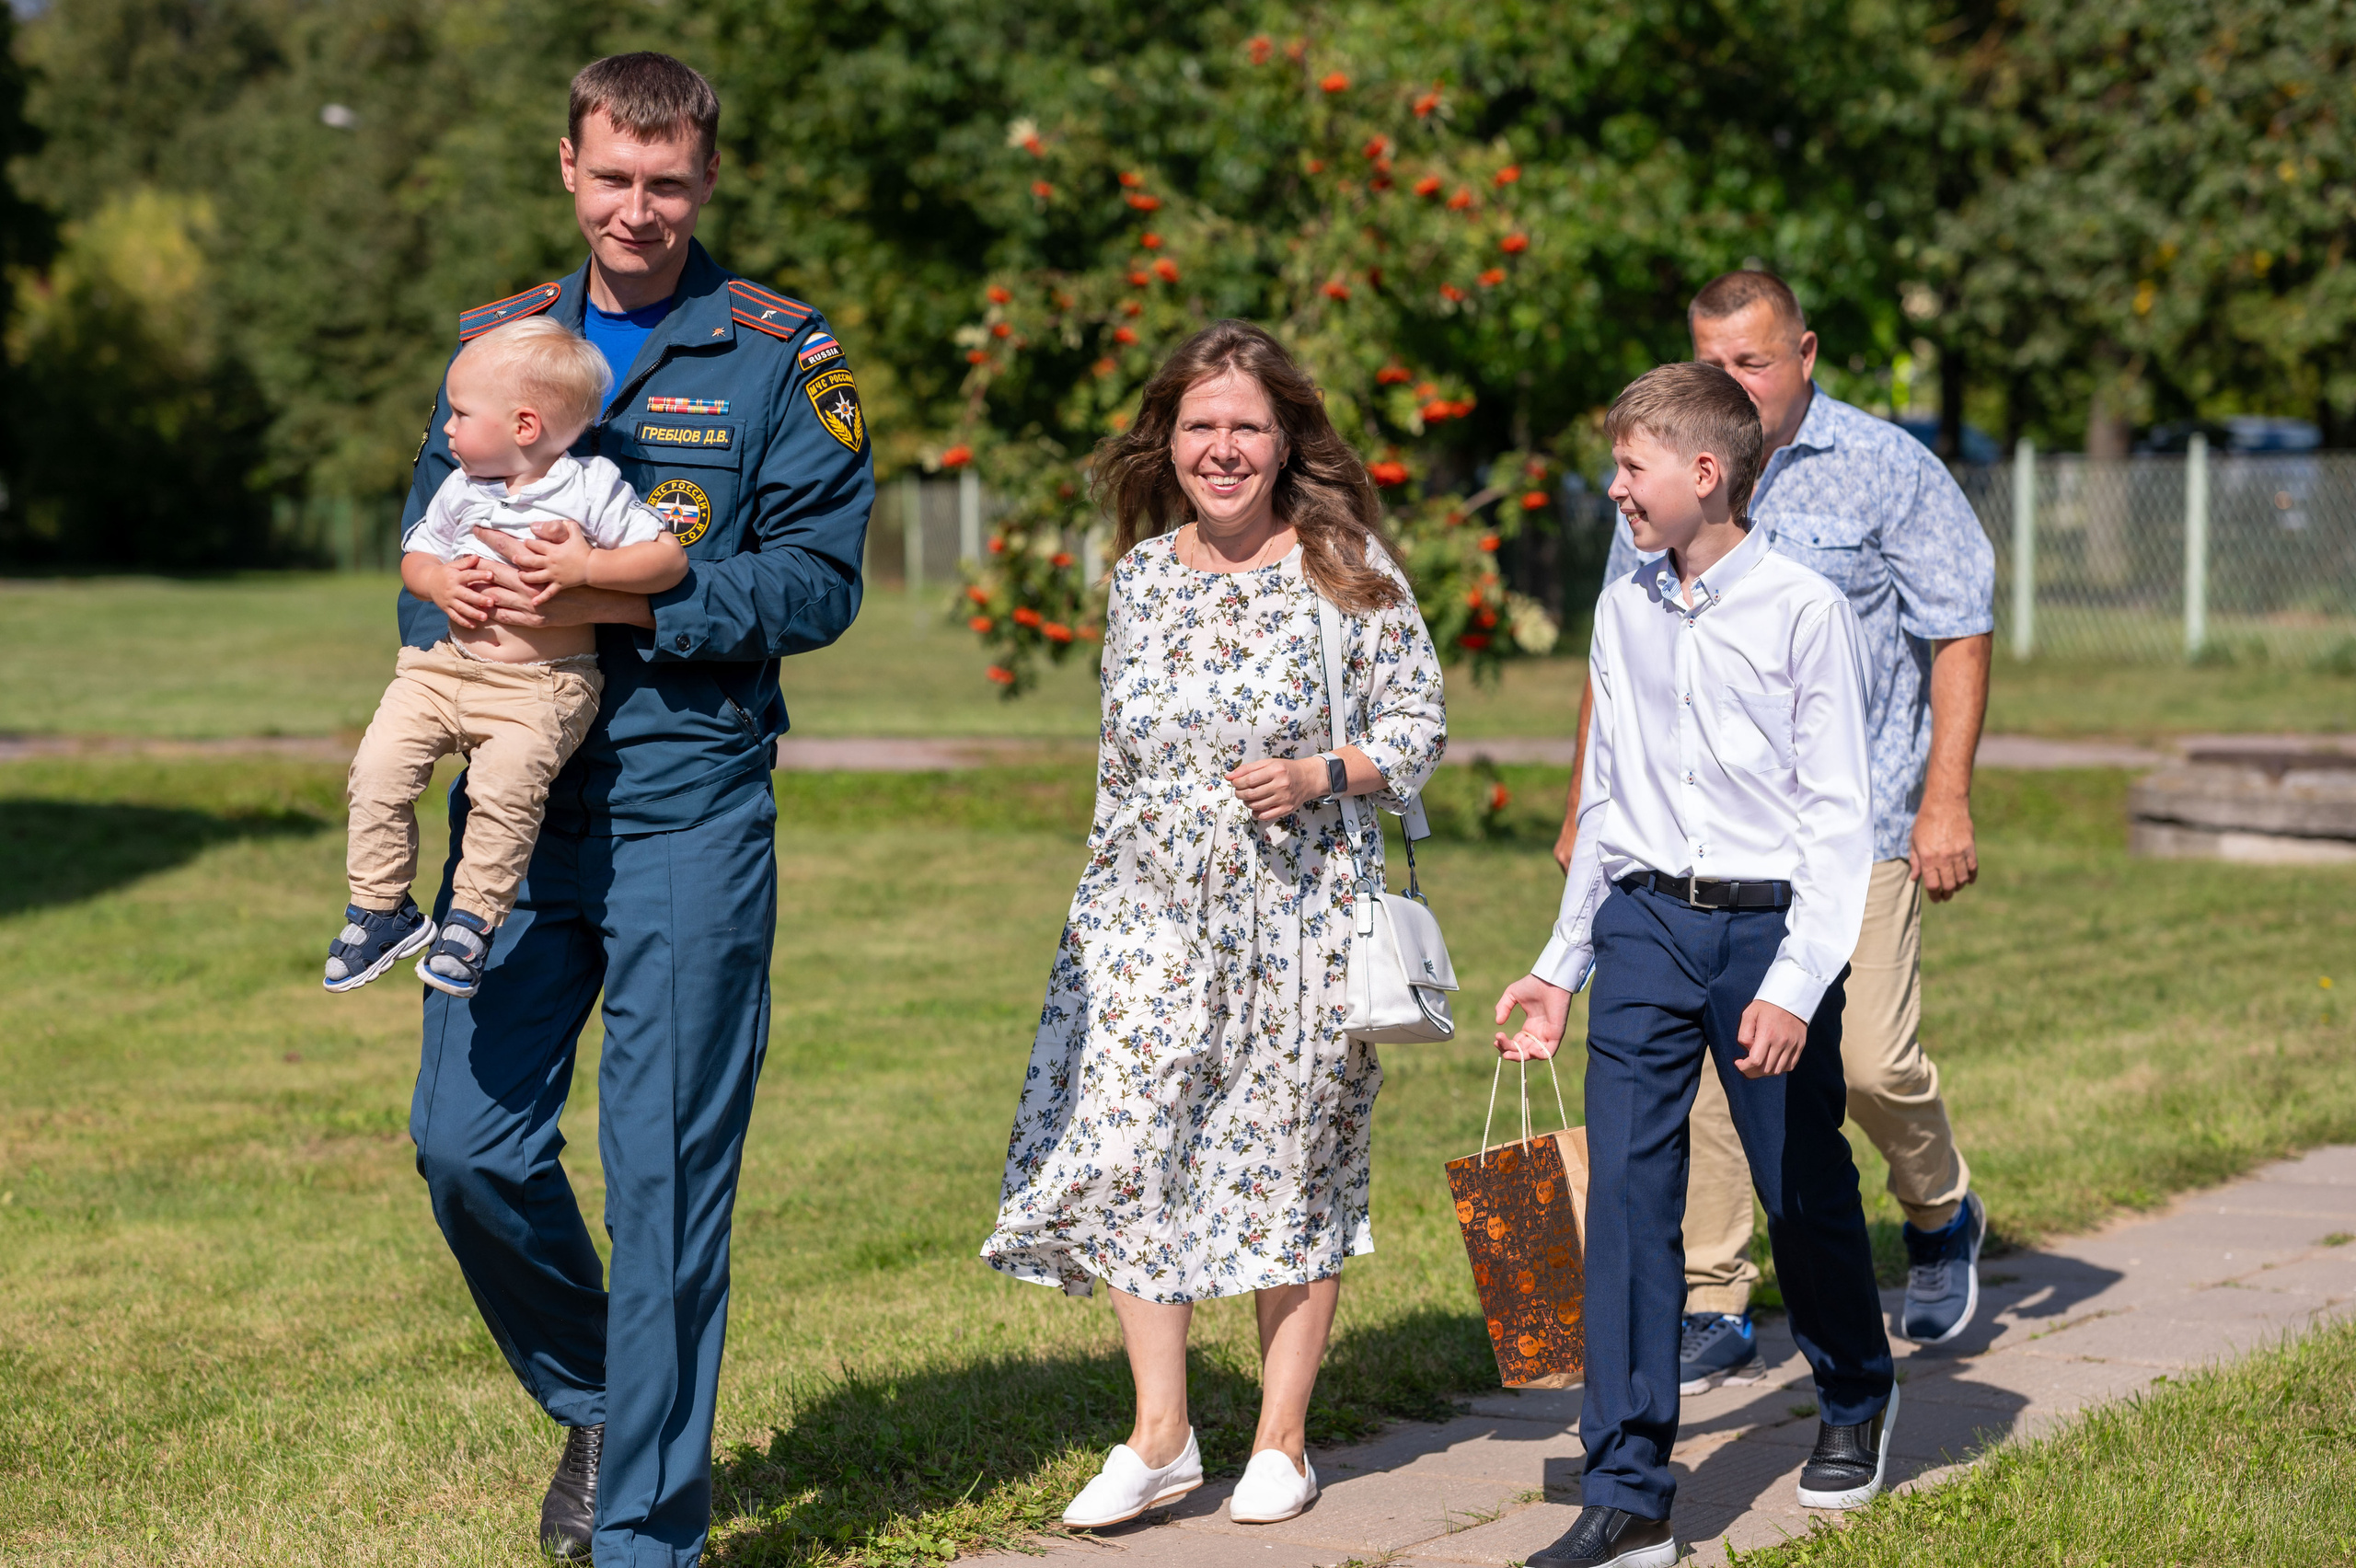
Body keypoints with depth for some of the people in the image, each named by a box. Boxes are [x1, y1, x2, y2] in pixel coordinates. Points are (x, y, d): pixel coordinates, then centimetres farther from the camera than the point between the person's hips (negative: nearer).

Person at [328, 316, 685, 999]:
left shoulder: (593, 489, -7)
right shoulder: (460, 491, 9)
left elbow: (670, 557, -9)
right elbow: (415, 556, 19)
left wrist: (586, 566, -20)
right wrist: (438, 582, -4)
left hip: (542, 686, -5)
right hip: (446, 667, 5)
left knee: (504, 786, -29)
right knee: (379, 767, -12)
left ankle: (474, 917, -12)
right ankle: (381, 905, 4)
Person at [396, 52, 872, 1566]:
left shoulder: (780, 357, 0)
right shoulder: (497, 342, 13)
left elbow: (818, 581, -8)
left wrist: (619, 598, -19)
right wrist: (462, 611, -11)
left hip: (689, 807, -4)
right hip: (513, 801, 4)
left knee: (668, 1169, -2)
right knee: (468, 1140, 1)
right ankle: (597, 1404, 27)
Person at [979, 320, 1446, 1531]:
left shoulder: (1346, 567, -3)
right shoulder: (1141, 572, 9)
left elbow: (1419, 724, -1)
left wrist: (1322, 775, -18)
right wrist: (1108, 885, 18)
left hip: (1302, 915, -3)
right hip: (1154, 916, 3)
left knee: (1290, 1162, 4)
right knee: (1123, 1152, -6)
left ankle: (1281, 1442, 15)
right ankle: (1159, 1439, 4)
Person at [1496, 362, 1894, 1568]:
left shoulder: (1803, 610, -8)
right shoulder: (1623, 614, 9)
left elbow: (1839, 814, -9)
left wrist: (1794, 984, -17)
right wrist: (1562, 967, 19)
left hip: (1769, 929, -4)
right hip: (1643, 926, 4)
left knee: (1804, 1194, 9)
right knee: (1626, 1194, -5)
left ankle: (1856, 1399, 39)